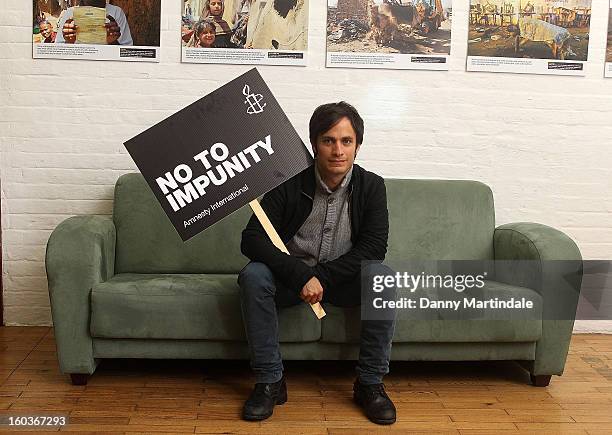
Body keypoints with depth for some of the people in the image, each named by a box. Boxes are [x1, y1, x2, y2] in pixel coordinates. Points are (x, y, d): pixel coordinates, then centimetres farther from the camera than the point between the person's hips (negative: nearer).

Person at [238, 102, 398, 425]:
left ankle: (370, 383, -17)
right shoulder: (289, 184, -12)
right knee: (253, 275, -30)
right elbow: (251, 239, -20)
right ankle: (269, 381, -19)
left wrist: (322, 277, -24)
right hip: (292, 275, 0)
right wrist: (301, 276, -32)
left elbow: (374, 247, -15)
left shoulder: (371, 186, -7)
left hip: (343, 277, 1)